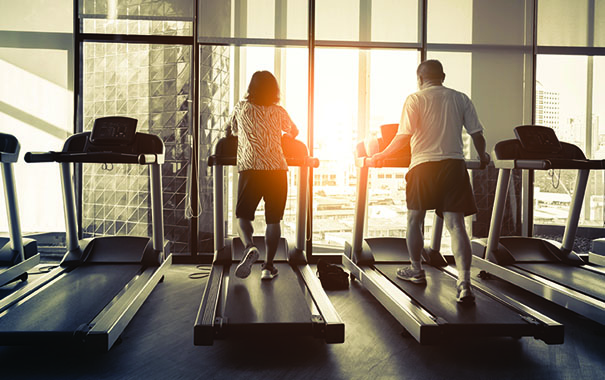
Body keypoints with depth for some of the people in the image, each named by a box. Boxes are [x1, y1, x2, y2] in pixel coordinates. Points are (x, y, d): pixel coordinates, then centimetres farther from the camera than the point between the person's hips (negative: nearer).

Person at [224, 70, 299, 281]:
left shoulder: (240, 108, 9)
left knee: (243, 215, 9)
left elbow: (229, 130, 27)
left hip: (249, 168, 0)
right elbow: (294, 132, 28)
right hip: (276, 169, 1)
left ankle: (249, 248, -19)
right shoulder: (279, 112, 9)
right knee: (273, 219, 8)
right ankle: (268, 267, 11)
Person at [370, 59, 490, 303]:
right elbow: (477, 134, 11)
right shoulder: (460, 99, 11)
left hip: (424, 164, -2)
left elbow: (404, 137, -7)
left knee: (415, 219, 16)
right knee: (456, 224, 0)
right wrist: (482, 156, 29)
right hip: (454, 164, 3)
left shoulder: (415, 99, 1)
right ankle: (464, 283, -9)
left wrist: (382, 155, 6)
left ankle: (416, 270, 27)